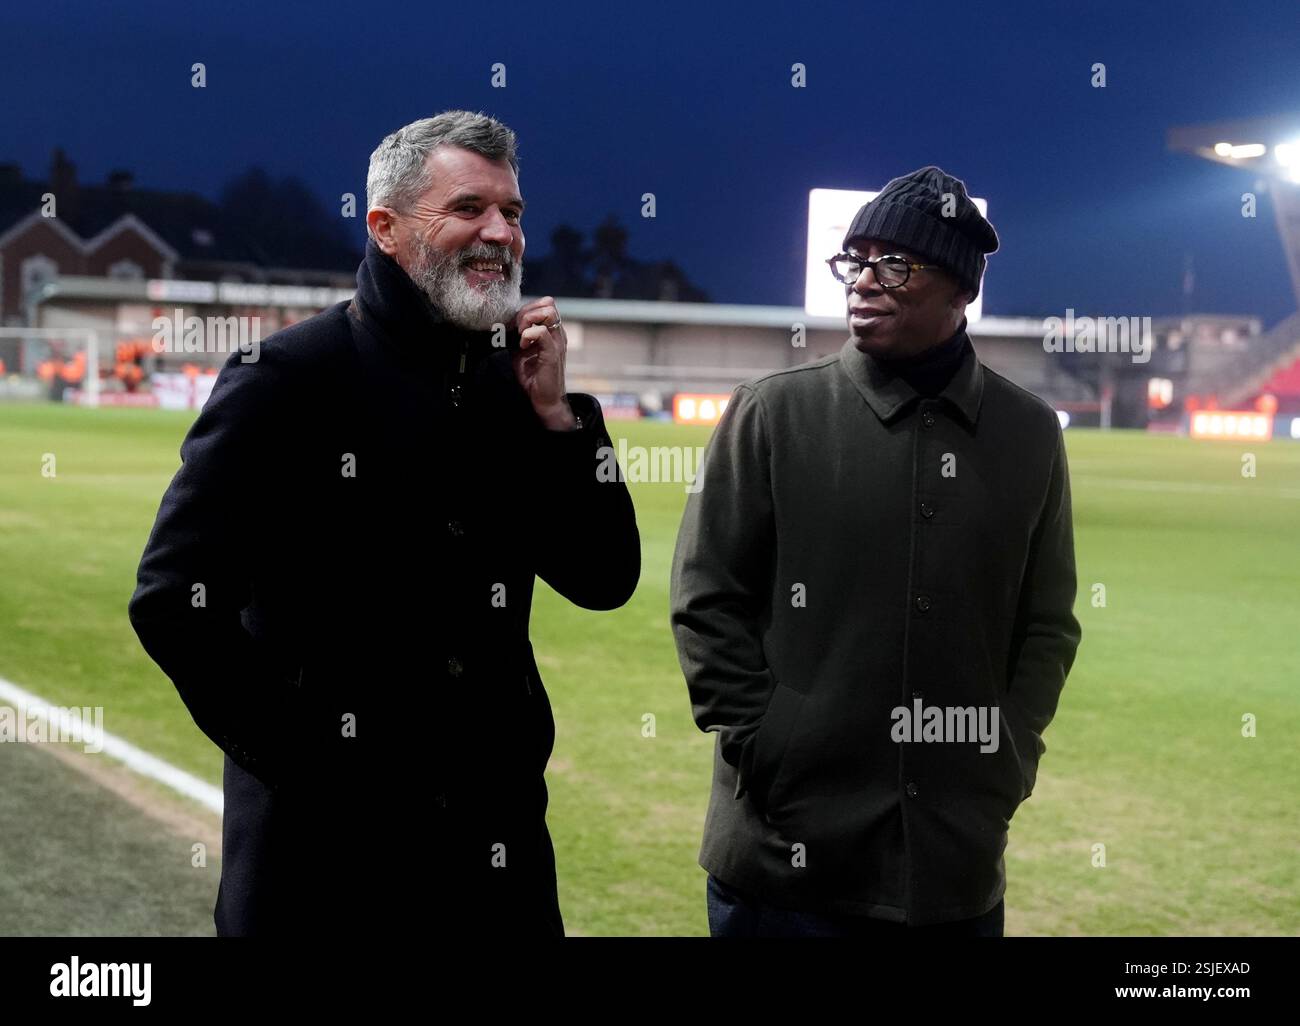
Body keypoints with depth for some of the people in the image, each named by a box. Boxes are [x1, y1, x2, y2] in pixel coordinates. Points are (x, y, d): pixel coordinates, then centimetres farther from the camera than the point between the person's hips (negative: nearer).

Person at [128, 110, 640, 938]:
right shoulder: (290, 376, -11)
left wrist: (556, 414, -6)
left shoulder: (511, 383, 7)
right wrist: (299, 754, -12)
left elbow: (604, 582, 4)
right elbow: (173, 596, -15)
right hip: (326, 836, -5)